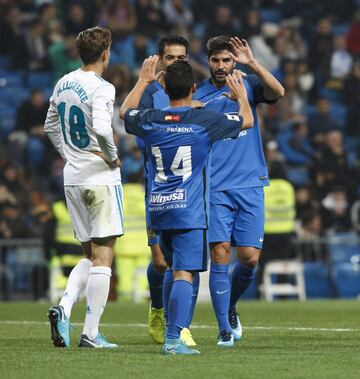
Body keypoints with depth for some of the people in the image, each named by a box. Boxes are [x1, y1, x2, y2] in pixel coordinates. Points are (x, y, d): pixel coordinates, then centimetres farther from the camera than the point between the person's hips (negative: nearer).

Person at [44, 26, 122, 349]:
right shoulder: (101, 88, -15)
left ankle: (64, 308, -5)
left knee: (89, 256, 16)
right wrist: (113, 156, -13)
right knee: (102, 257, -1)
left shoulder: (63, 84, 9)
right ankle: (91, 333, -3)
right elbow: (101, 129, -30)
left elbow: (51, 127, 21)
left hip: (73, 178, 7)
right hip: (101, 178, -7)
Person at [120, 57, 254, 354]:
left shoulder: (150, 121, 4)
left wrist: (143, 81, 40)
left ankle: (171, 330, 24)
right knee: (184, 274, -10)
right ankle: (173, 339, -20)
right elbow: (247, 120, 9)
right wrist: (241, 96, 28)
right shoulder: (204, 120, -6)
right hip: (189, 211, -5)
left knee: (176, 270, 20)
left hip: (158, 208, 5)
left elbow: (125, 111, 29)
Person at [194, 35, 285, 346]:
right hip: (215, 189, -1)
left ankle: (230, 307, 27)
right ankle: (225, 328, -5)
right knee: (220, 253, -11)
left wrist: (252, 63, -23)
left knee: (250, 257, -2)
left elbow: (278, 91, -15)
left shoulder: (248, 86, 7)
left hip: (250, 184, 1)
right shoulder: (197, 98, 6)